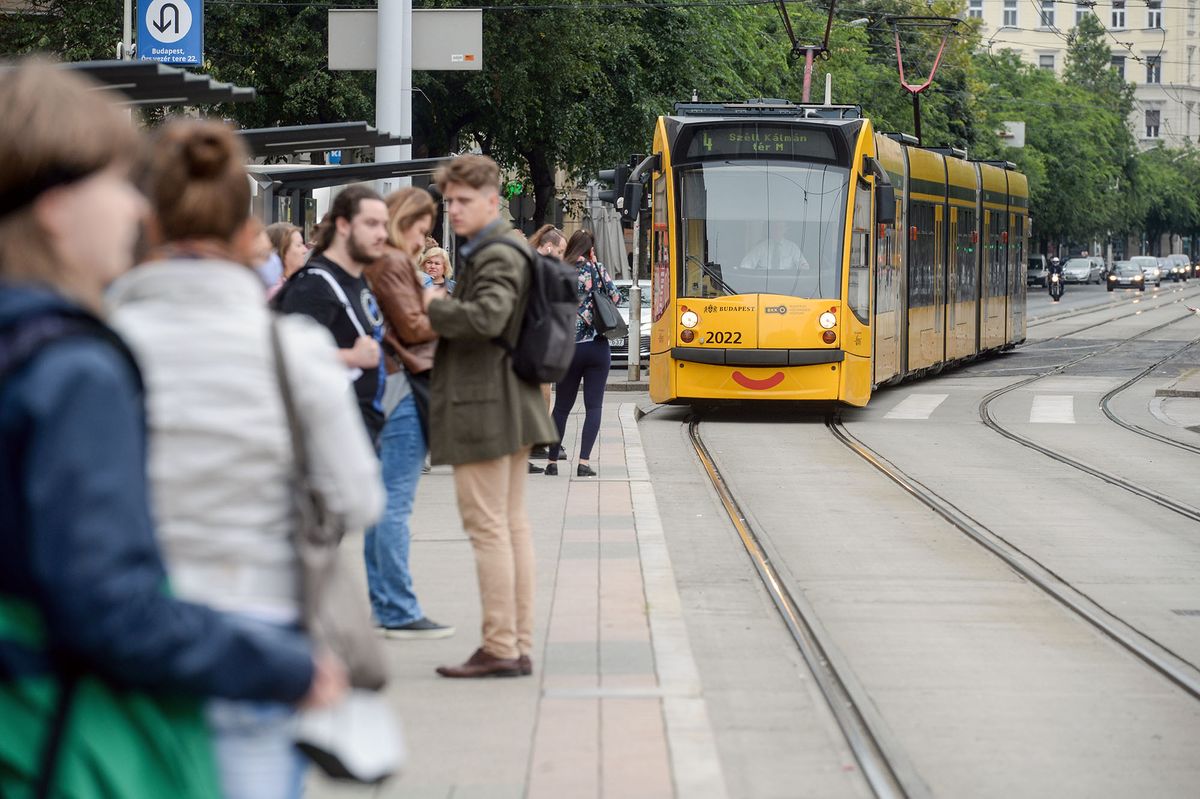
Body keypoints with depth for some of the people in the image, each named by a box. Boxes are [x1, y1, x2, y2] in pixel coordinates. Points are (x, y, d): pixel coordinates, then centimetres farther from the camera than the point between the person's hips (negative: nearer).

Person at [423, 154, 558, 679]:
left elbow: (486, 319, -29)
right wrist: (441, 310, 7)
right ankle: (520, 646, 14)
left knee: (487, 527, -8)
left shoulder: (498, 257, -14)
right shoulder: (502, 251, 17)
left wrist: (434, 306, -14)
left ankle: (500, 649, -7)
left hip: (482, 407, -10)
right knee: (512, 524, 11)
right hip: (511, 405, 10)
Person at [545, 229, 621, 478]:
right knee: (594, 406, 2)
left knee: (562, 406, 12)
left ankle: (553, 461, 14)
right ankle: (584, 462, -9)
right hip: (597, 346, -1)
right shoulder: (598, 269, -2)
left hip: (569, 348, 1)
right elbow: (616, 297, 5)